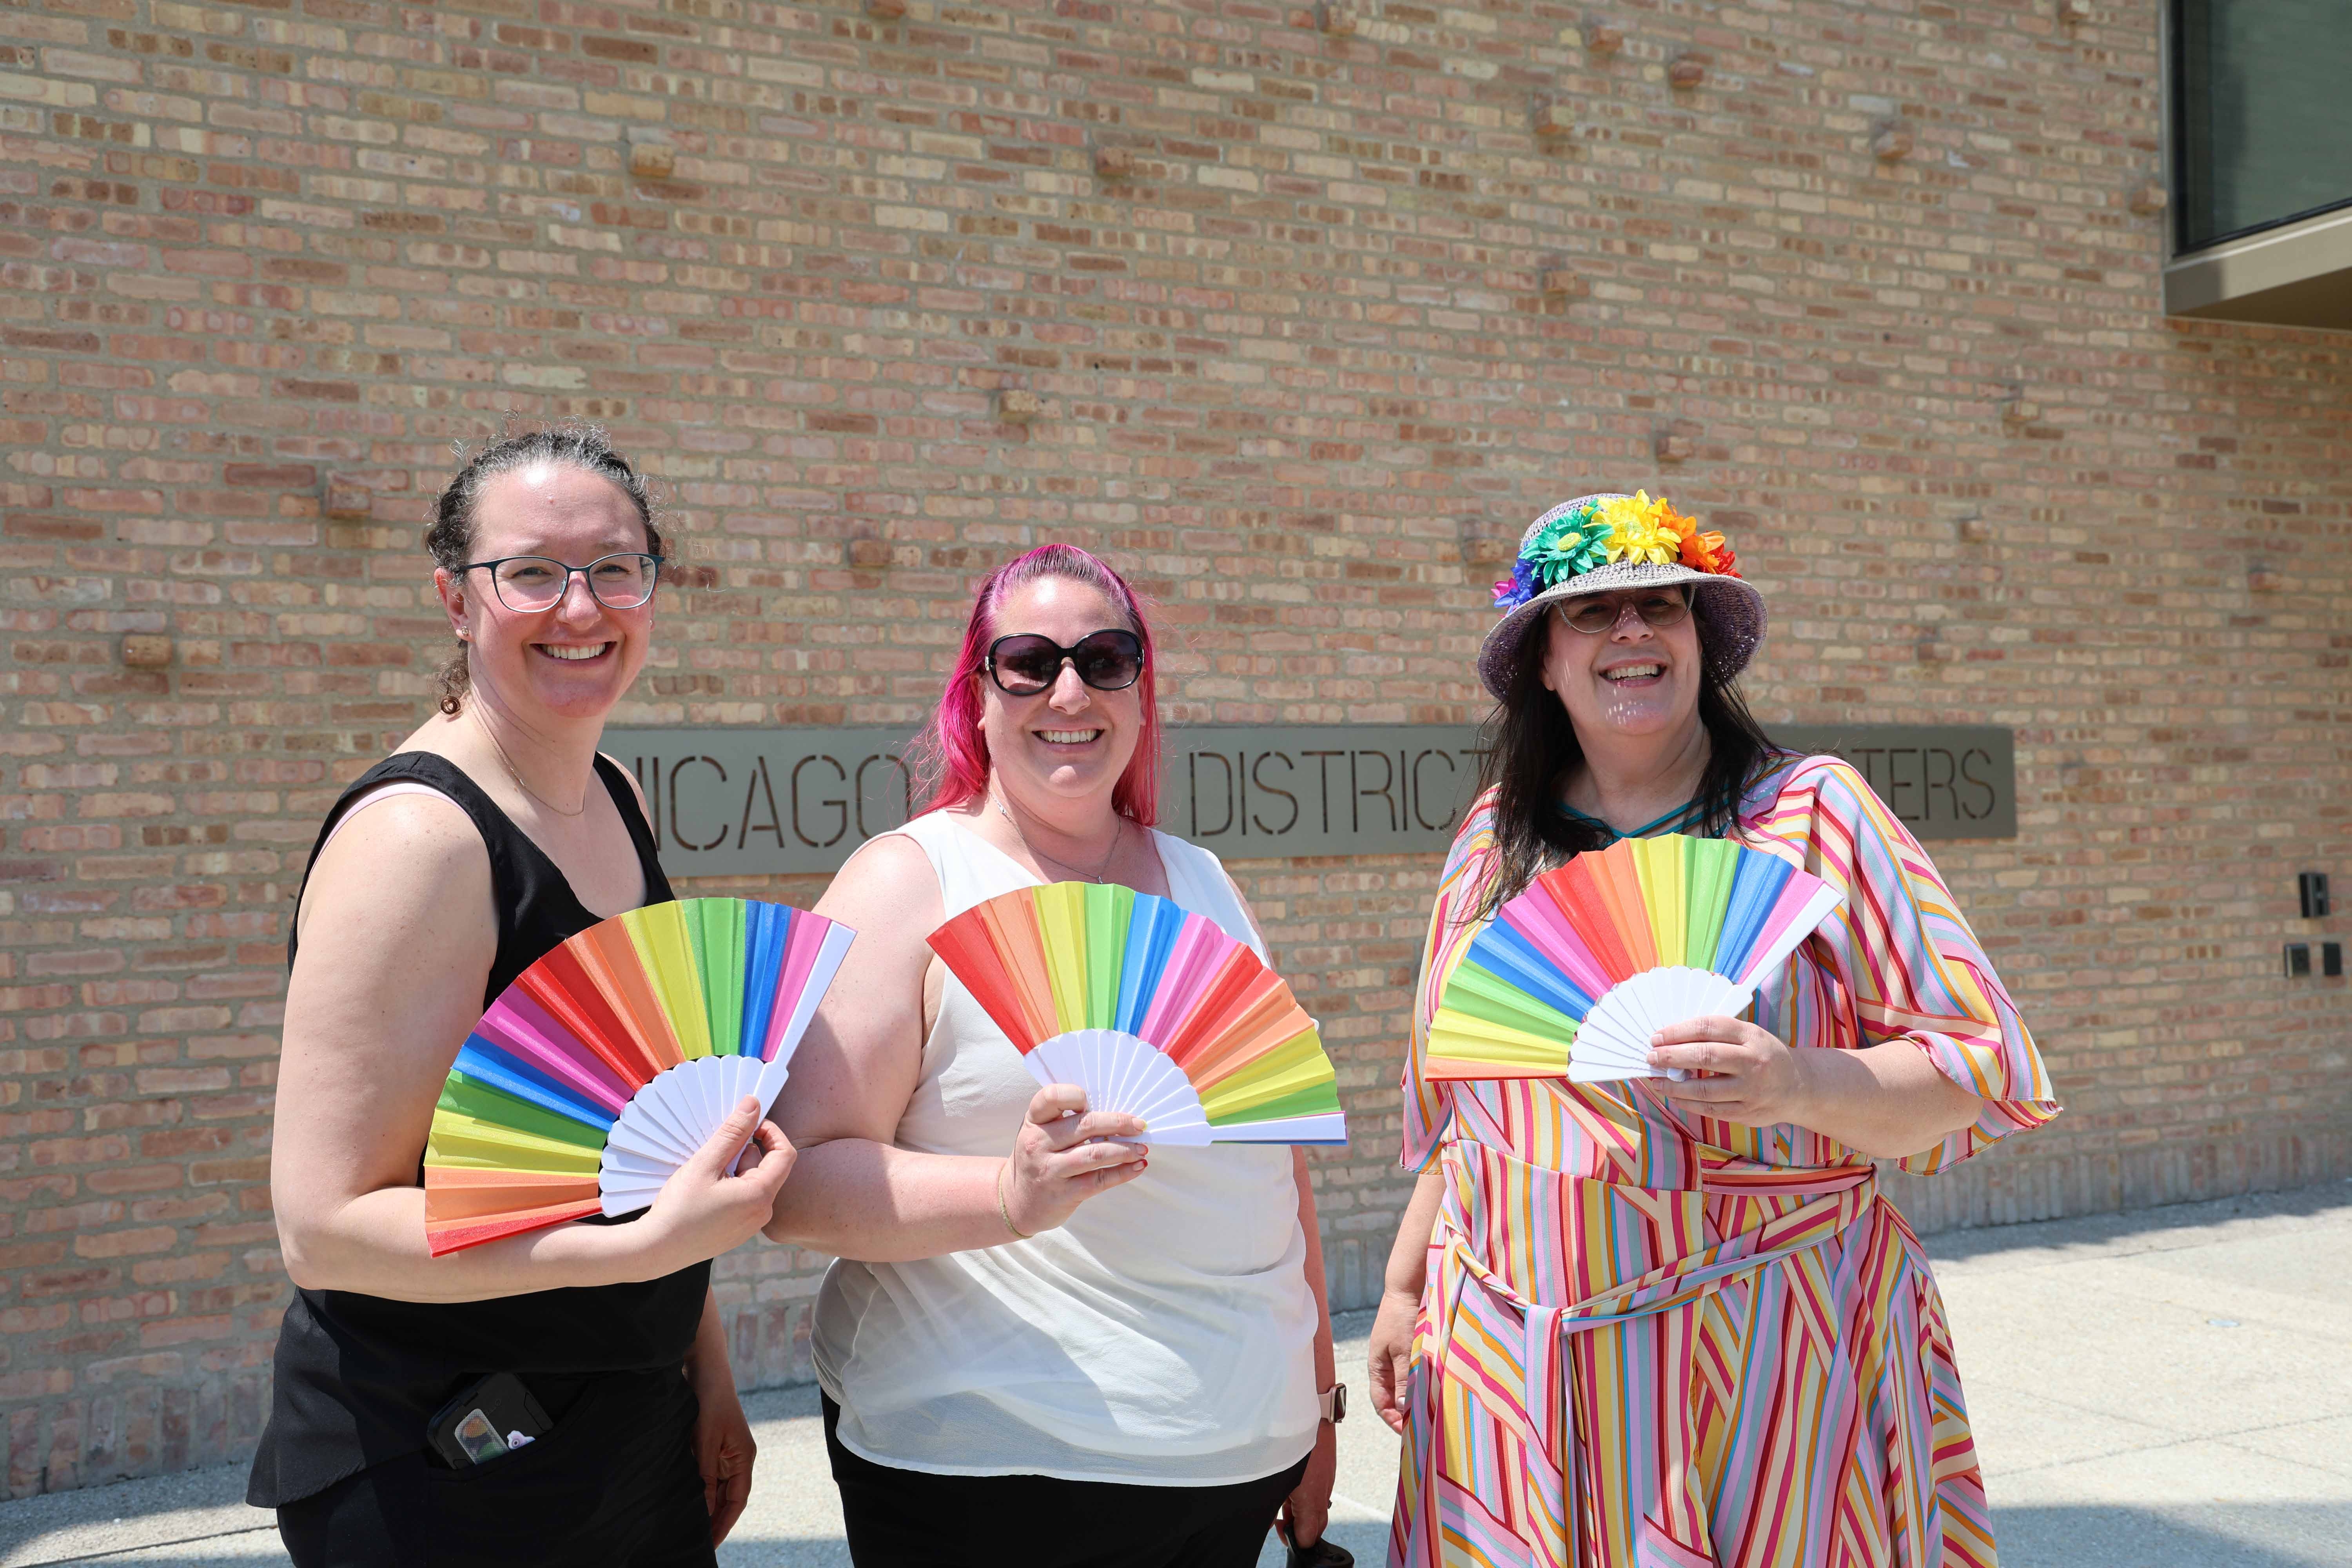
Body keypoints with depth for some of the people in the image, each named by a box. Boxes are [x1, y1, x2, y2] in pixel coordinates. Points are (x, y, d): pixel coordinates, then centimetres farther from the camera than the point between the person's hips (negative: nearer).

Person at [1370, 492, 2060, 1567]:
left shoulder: (1812, 813, -1)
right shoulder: (1497, 839, 9)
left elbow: (1975, 1070, -6)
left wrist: (1799, 1083, -23)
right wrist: (1404, 1285, 17)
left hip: (1771, 1359, -3)